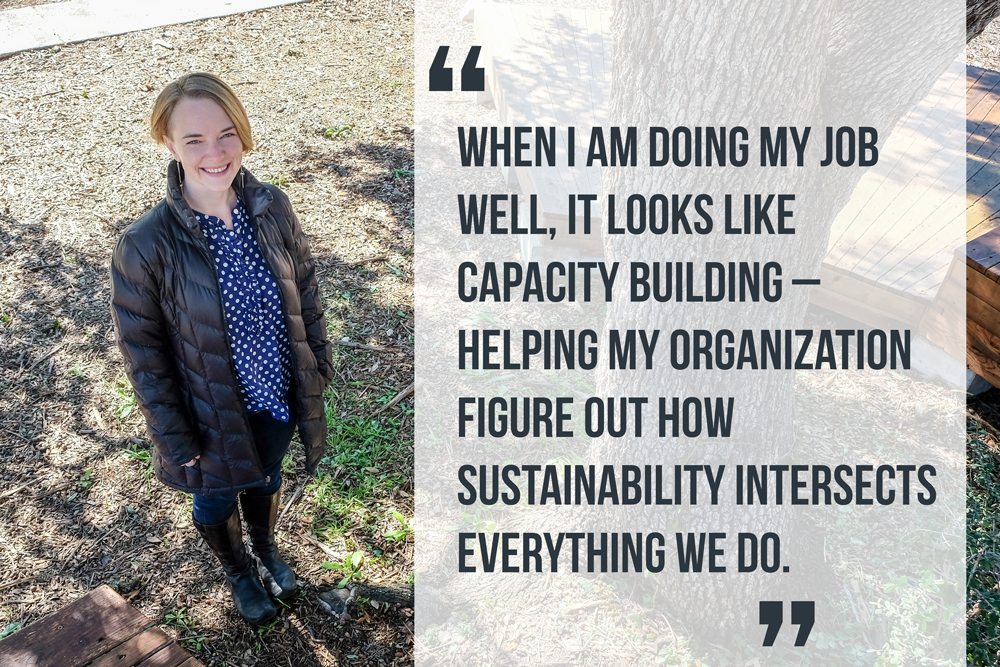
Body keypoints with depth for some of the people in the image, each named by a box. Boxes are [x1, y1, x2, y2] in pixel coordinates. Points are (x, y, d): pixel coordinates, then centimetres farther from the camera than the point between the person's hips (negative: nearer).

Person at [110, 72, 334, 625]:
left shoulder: (272, 207, -15)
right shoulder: (144, 246, -26)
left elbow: (305, 291, -1)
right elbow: (143, 353, -16)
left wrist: (319, 364, 4)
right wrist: (175, 437, -11)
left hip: (279, 395, 3)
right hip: (215, 414, -3)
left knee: (265, 481, 30)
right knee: (217, 501, 25)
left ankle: (266, 551, 62)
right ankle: (237, 572, 57)